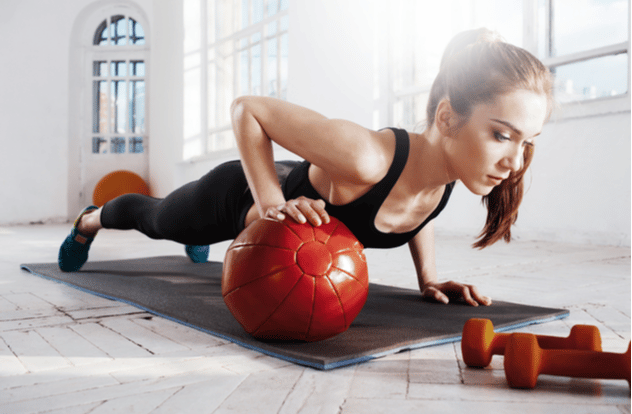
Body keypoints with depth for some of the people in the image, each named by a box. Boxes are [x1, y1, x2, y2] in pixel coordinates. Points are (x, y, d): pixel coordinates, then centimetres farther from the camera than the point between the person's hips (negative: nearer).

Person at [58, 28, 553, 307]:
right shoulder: (363, 156, -48)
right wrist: (271, 202, -41)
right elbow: (246, 108, -34)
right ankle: (90, 220, 63)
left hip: (289, 191, 5)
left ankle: (198, 242, 77)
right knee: (153, 217, 30)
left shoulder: (445, 173, -25)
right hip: (240, 195, -5)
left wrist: (428, 278, -10)